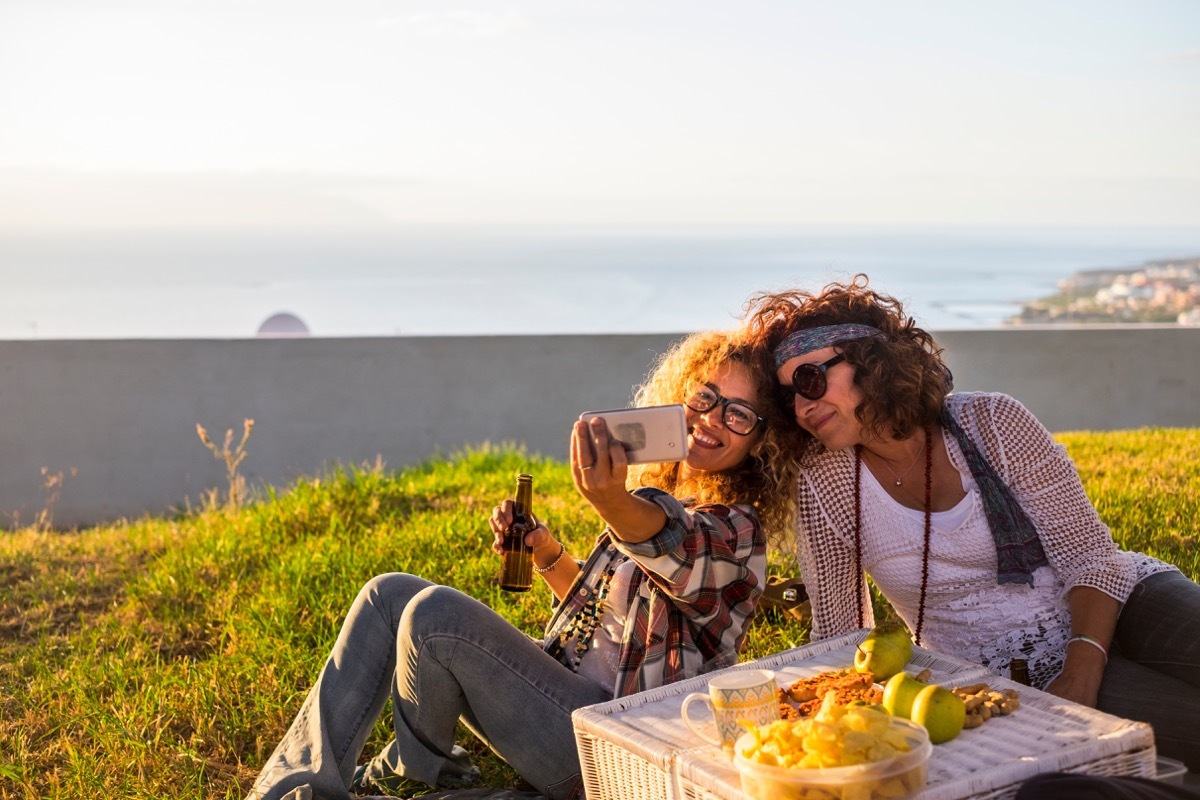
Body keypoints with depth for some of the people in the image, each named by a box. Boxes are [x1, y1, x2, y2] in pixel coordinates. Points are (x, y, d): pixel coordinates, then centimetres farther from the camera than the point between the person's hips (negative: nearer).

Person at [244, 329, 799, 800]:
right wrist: (547, 555, 6)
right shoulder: (655, 496, 13)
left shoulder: (735, 531, -13)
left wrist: (613, 503, -62)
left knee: (435, 610, -24)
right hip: (571, 688, 9)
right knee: (389, 594, 2)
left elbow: (677, 545, -39)